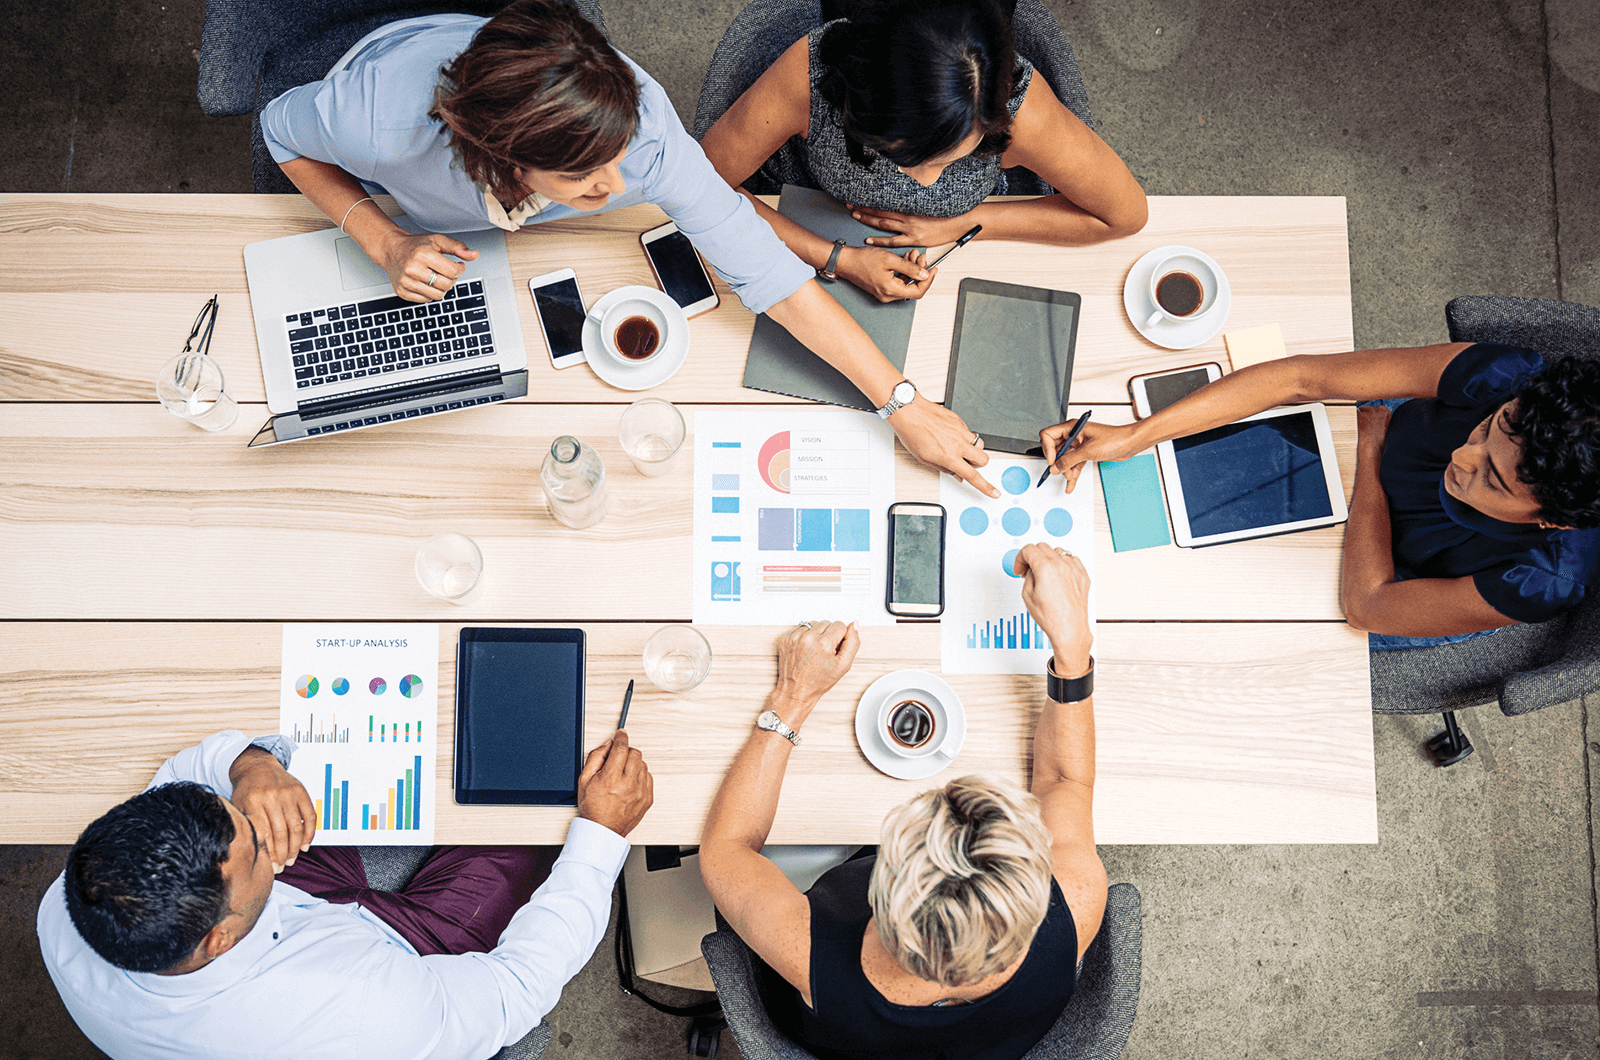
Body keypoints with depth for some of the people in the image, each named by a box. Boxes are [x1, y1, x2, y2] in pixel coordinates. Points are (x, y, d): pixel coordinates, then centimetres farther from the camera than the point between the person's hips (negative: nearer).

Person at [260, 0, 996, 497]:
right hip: (383, 204, 0)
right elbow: (281, 127, -23)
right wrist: (385, 245, -37)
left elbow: (762, 266, -40)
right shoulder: (379, 118, -49)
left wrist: (901, 404, -40)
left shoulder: (632, 117, -46)